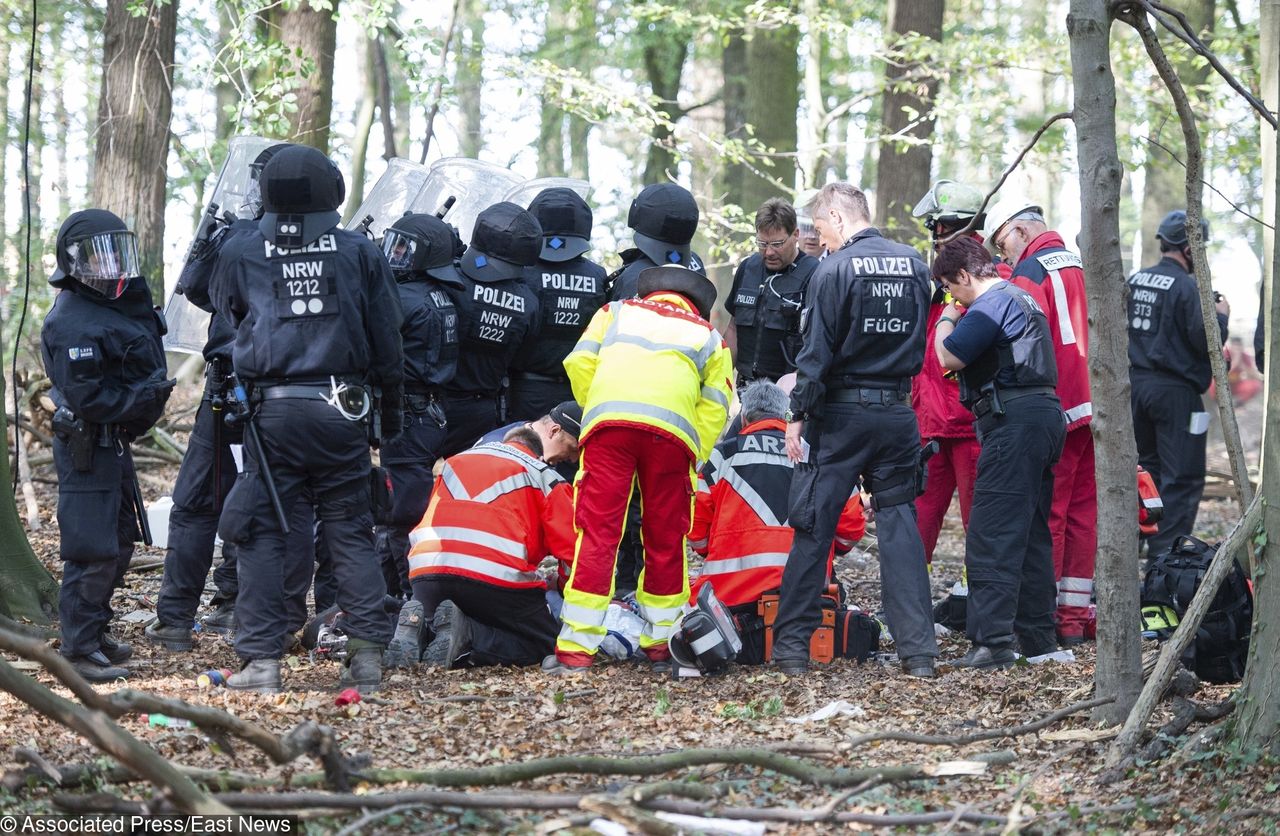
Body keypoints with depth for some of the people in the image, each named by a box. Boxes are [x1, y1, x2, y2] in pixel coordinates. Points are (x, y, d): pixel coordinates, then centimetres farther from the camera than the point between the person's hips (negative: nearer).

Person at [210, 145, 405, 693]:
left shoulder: (241, 255, 3)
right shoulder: (359, 253, 4)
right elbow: (387, 342, 8)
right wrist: (391, 413, 16)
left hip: (272, 411, -1)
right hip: (341, 408, 1)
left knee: (262, 533, 4)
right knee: (351, 532, 8)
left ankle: (261, 659, -1)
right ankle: (367, 652, 4)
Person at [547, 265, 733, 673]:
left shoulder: (618, 311, 31)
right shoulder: (709, 337, 30)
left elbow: (579, 363, 17)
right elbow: (714, 410, 17)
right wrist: (691, 463, 17)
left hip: (608, 417, 0)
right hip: (672, 430, 0)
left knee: (597, 533, -2)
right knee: (666, 539, 13)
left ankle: (576, 647, -6)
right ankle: (661, 643, 19)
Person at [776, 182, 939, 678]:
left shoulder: (835, 269, -11)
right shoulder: (914, 265, 5)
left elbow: (817, 352, -12)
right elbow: (918, 344, 13)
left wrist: (798, 415, -6)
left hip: (841, 414, -4)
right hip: (898, 412, 4)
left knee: (813, 527, 3)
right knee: (900, 525, 8)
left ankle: (792, 646, 6)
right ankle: (918, 650, 2)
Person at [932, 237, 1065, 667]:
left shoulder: (991, 304, -10)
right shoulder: (1021, 298, 23)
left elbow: (949, 357, -14)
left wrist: (947, 320, 4)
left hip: (1015, 421, -11)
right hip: (1044, 414, 11)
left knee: (991, 537, -13)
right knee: (1032, 534, 16)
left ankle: (992, 641, -20)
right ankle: (1038, 638, 20)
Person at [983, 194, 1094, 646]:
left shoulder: (1031, 273, -7)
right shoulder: (1082, 266, 17)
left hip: (1057, 409, -7)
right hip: (1095, 405, 7)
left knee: (1047, 513, -4)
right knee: (1083, 511, 9)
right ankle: (1075, 616, 12)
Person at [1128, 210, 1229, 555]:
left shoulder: (1135, 281, 7)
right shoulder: (1187, 287, -16)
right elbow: (1207, 340, -18)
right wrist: (1220, 315, -1)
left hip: (1137, 383, 8)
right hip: (1176, 390, -8)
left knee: (1144, 469, 20)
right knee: (1182, 478, -3)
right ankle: (1167, 555, -8)